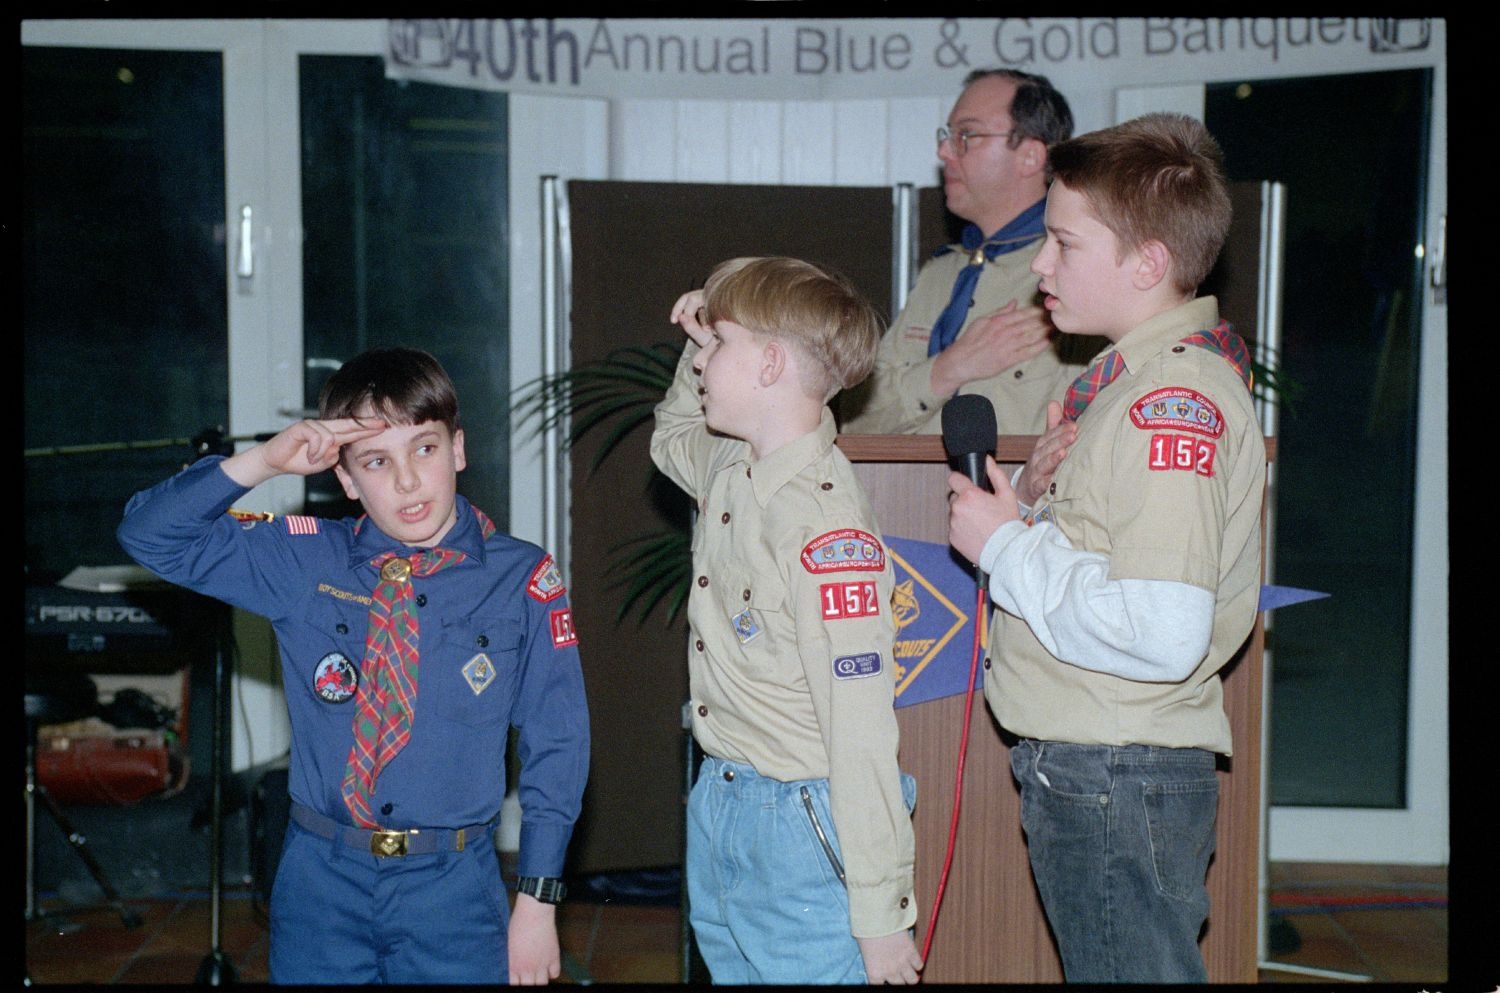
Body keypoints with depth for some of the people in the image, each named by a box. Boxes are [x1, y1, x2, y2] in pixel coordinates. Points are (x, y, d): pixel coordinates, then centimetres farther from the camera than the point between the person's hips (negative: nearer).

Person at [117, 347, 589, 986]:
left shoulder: (523, 581, -6)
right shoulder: (303, 561, 0)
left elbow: (555, 746, -2)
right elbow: (151, 535, 0)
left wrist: (537, 901, -3)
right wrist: (263, 462, -14)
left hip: (452, 886, -1)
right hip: (320, 878, 2)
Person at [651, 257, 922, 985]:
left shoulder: (824, 524, -23)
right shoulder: (727, 467, 4)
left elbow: (861, 732, -24)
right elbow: (671, 439, 31)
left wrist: (881, 914, -22)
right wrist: (702, 349, 10)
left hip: (801, 828, -9)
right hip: (716, 810, 9)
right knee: (730, 965, 20)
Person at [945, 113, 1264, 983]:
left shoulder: (1177, 396, -20)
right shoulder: (1144, 374, 12)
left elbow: (1160, 633, -30)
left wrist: (1006, 545, -19)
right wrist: (1037, 499, -2)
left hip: (1121, 780, -10)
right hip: (1078, 764, 10)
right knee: (1103, 969, 20)